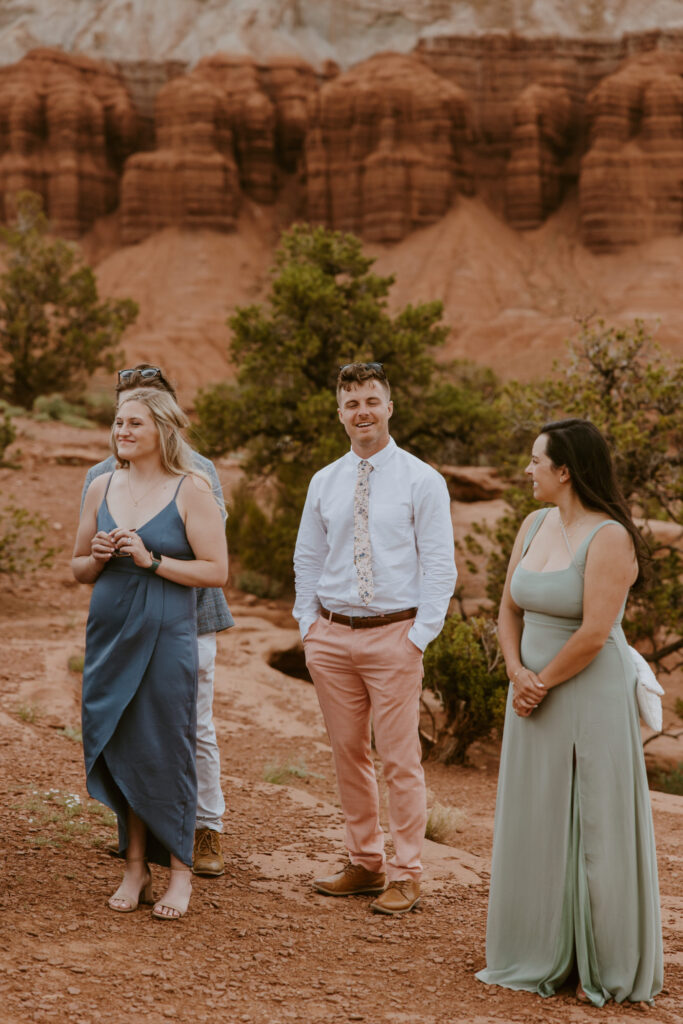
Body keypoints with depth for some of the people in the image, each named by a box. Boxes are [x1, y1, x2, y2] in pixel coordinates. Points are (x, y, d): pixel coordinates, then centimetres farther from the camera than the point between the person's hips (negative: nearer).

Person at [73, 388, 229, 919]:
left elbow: (217, 570, -9)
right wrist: (99, 556, -4)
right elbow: (78, 569, 17)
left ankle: (180, 871, 11)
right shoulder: (102, 487, 10)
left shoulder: (191, 490, -4)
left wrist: (151, 560, -15)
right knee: (119, 751, 6)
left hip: (166, 636, -5)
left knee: (167, 752, -1)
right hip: (109, 635, 5)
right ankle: (136, 868, 17)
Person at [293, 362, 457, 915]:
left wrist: (420, 635, -11)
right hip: (332, 635, 4)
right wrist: (309, 623, 7)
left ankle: (405, 875, 9)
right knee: (348, 754, 11)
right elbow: (308, 558, 17)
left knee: (401, 758, -1)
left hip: (394, 635, -4)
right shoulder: (325, 482, 9)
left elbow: (440, 566, -5)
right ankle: (365, 863, 24)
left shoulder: (422, 481, -4)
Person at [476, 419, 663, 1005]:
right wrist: (517, 675, -6)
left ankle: (609, 969, 13)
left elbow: (595, 632, -21)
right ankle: (541, 959, 25)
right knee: (535, 825, 12)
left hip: (590, 698, -7)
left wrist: (543, 684, -12)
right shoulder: (534, 526, 7)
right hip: (535, 701, 8)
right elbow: (510, 608, 9)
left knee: (595, 829, 0)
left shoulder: (609, 538, -16)